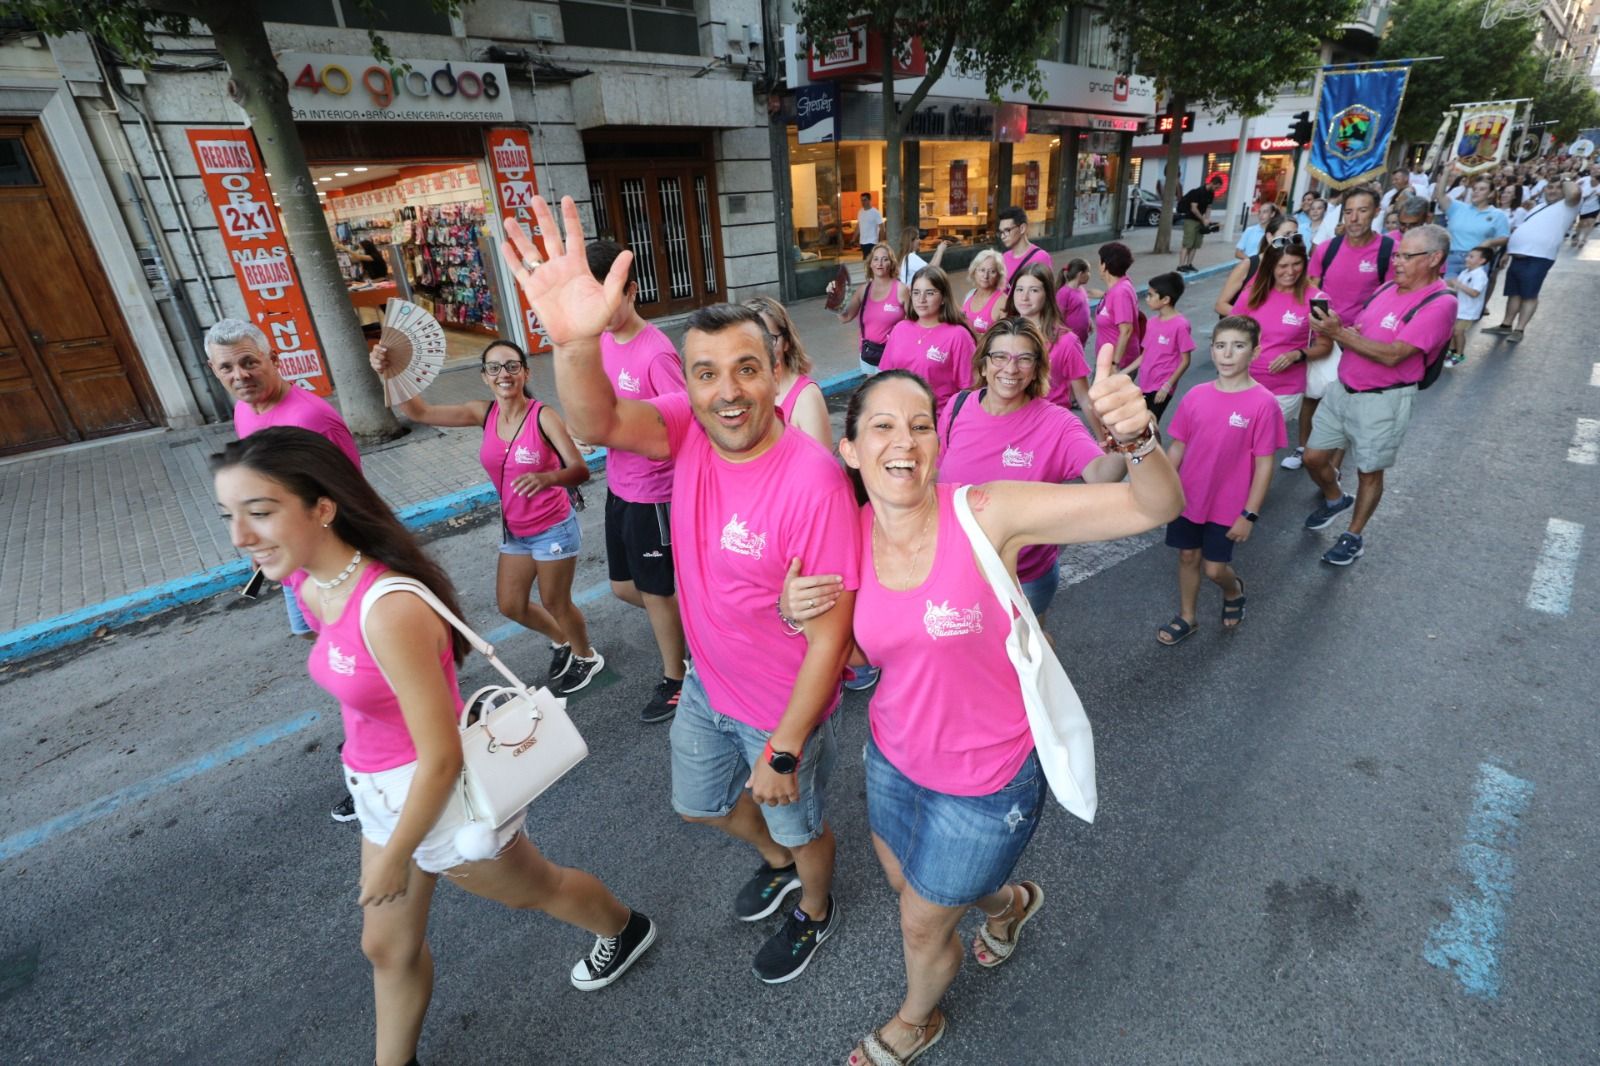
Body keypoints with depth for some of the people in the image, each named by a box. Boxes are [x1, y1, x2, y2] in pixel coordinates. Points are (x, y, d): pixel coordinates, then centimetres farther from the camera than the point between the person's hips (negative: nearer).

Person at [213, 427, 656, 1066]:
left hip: (442, 794, -7)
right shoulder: (310, 587, -6)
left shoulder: (390, 608, -34)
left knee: (536, 889, 23)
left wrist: (395, 858, -13)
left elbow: (441, 758, -27)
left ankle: (627, 930, 53)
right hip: (382, 795, 7)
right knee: (387, 946, 25)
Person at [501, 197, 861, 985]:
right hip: (708, 684, 6)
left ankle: (815, 910, 57)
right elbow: (596, 423, -32)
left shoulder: (811, 482, -32)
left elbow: (830, 634, -26)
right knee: (699, 804, 29)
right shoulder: (689, 430, -14)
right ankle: (775, 862, 61)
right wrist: (575, 343, -53)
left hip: (784, 706, -6)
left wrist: (785, 749, -20)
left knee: (797, 826, 22)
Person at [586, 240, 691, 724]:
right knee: (623, 585, 20)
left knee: (655, 592, 8)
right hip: (618, 487, 8)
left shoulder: (657, 352, -21)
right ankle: (674, 623, 48)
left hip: (654, 494, -8)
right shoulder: (602, 341, 3)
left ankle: (673, 680, 30)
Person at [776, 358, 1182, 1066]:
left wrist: (1137, 437, -47)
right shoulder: (850, 534, -12)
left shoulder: (985, 514, -26)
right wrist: (797, 613, -18)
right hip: (894, 755, 5)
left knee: (921, 927, 18)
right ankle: (1008, 901, 65)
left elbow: (1156, 507, -26)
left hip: (983, 779, -5)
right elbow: (853, 653, 3)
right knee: (902, 882, 31)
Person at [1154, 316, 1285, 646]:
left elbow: (1264, 464, -12)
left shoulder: (1263, 403, -15)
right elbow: (1177, 448, 3)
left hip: (1228, 507, -3)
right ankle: (1187, 617, 34)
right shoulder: (1195, 396, -5)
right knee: (1187, 557, 14)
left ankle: (1234, 590, 41)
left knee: (1214, 568, 6)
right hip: (1187, 498, 3)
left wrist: (1249, 514, -12)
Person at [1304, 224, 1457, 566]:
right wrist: (1338, 330, -11)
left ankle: (1354, 536, 24)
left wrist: (1340, 334, -25)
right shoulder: (1388, 289, 8)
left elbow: (1393, 355, -23)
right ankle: (1334, 498, 40)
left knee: (1369, 473, 8)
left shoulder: (1440, 304, -14)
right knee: (1313, 457, 10)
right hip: (1343, 389, 6)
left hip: (1383, 401, -6)